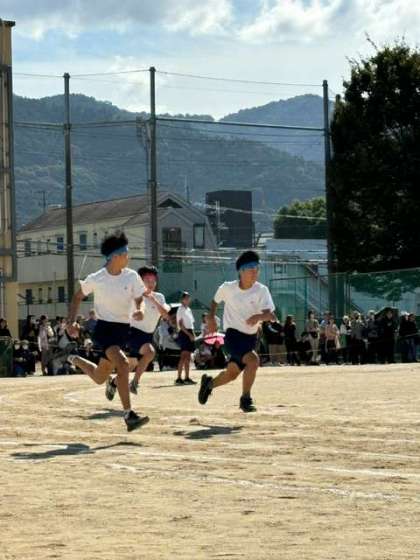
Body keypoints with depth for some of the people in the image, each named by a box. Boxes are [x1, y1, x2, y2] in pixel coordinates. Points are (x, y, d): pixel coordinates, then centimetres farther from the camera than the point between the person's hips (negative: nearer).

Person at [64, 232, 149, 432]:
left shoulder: (132, 276, -2)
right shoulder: (95, 279, -8)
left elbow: (139, 300, 7)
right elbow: (78, 297, 9)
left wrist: (139, 311, -16)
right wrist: (71, 321, 1)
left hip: (123, 329, 5)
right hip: (104, 328, -4)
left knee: (99, 377, 14)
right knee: (123, 364, -29)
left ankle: (75, 359, 47)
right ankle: (128, 415, -27)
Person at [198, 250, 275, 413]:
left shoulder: (261, 290, -10)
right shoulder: (227, 288, -8)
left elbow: (271, 315, -22)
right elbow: (215, 301, 15)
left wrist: (260, 316, -41)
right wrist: (211, 316, 3)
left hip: (250, 338, 3)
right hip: (233, 334, -3)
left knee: (232, 373, 14)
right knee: (253, 360, -28)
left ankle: (209, 383, 45)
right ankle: (245, 399, -14)